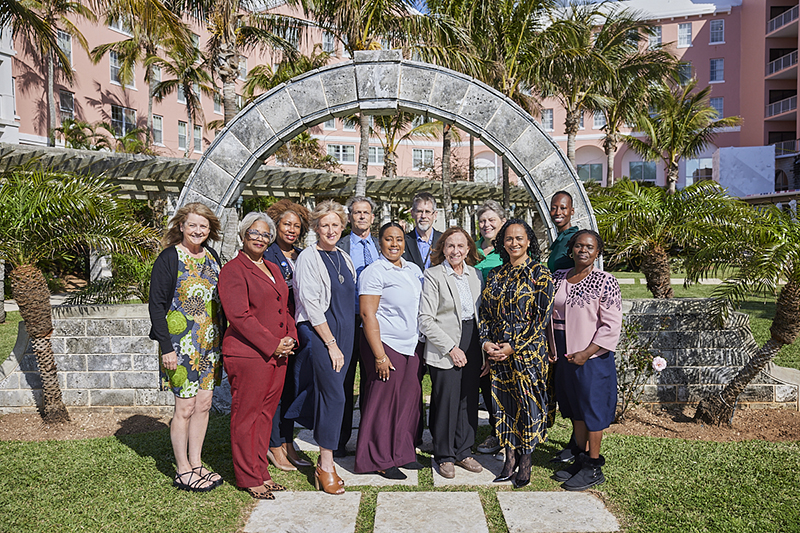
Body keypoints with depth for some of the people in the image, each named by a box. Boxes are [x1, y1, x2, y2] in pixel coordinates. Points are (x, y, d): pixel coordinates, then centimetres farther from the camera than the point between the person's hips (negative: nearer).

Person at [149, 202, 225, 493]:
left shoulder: (211, 257, 10)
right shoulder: (169, 258, -9)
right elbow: (156, 304, -11)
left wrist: (223, 338, 12)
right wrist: (166, 347, -16)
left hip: (210, 343, 6)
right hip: (181, 345, -6)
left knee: (203, 404, 11)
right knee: (185, 407, 2)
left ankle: (196, 464, 24)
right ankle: (183, 472, 16)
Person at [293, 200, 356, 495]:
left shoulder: (344, 257, 14)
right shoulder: (308, 257, -7)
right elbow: (311, 304, -12)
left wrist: (343, 341, 14)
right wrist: (331, 344, -13)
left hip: (344, 331, 6)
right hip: (318, 332, -6)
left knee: (331, 392, 8)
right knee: (334, 395, -9)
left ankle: (326, 457, 19)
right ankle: (326, 466, 2)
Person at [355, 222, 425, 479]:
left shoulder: (414, 270, 13)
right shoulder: (374, 272, -10)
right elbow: (367, 314, -14)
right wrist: (379, 355, -17)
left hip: (411, 345, 7)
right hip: (386, 344, -7)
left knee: (409, 397, 8)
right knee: (384, 400, 0)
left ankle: (402, 452, 24)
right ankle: (380, 460, 15)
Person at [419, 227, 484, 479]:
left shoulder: (475, 274, 10)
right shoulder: (433, 276, -7)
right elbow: (425, 320, -11)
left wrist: (483, 345, 7)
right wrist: (451, 348, -14)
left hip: (472, 345, 5)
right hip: (445, 350, -5)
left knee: (469, 400, 10)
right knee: (446, 402, -1)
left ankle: (463, 451, 26)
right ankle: (444, 456, 18)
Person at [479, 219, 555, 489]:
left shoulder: (540, 274, -5)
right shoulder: (495, 275, 10)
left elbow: (541, 317, -11)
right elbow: (485, 312, 11)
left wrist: (513, 347, -15)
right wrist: (486, 342, -5)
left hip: (528, 352, -4)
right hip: (497, 353, 5)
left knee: (528, 404, 2)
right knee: (504, 404, 9)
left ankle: (525, 464, 18)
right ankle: (510, 460, 22)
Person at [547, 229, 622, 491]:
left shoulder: (605, 281, -11)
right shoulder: (558, 277, 6)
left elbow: (611, 325, -14)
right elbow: (550, 315, 15)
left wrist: (586, 353, -18)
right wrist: (551, 348, 7)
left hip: (592, 358, -6)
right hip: (564, 357, 6)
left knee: (592, 410, 4)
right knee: (574, 410, 16)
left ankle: (594, 468, 19)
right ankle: (581, 459, 31)